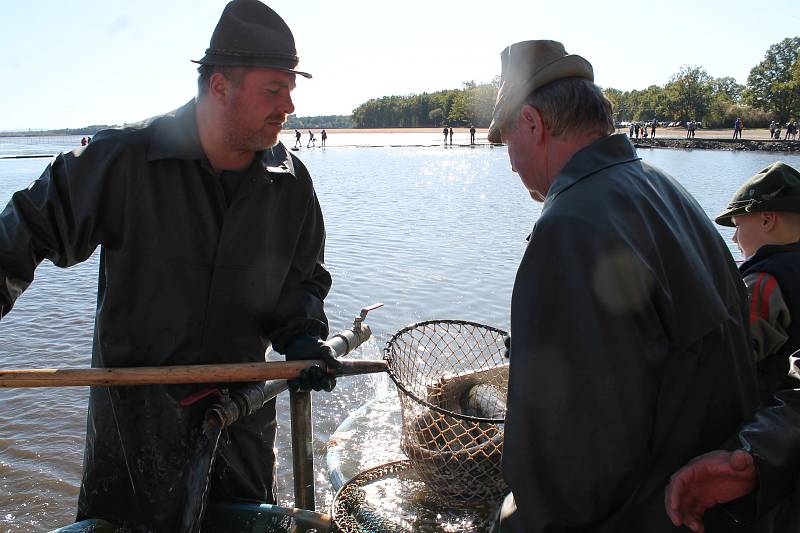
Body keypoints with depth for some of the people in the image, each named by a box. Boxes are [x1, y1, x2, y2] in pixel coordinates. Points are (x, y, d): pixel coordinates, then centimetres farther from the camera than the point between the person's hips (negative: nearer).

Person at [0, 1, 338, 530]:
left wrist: (303, 337, -13)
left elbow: (302, 278, 3)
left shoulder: (291, 181, -7)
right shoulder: (123, 160, -18)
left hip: (241, 404, 3)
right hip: (135, 407, -2)